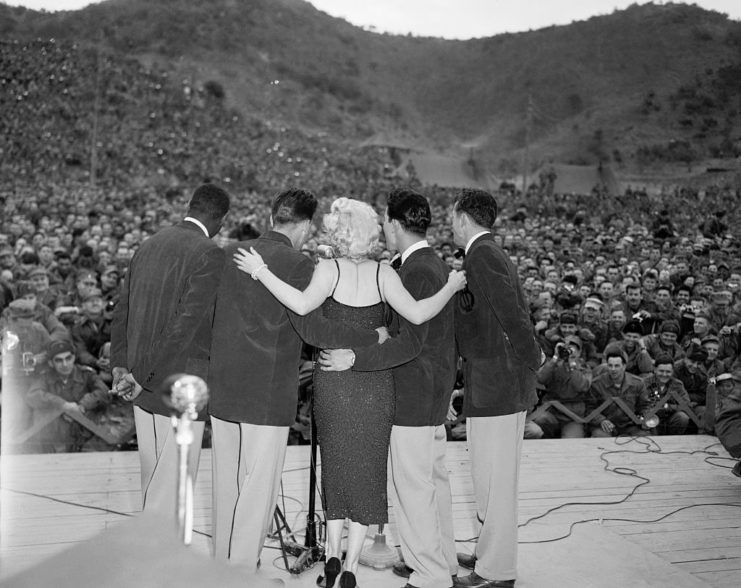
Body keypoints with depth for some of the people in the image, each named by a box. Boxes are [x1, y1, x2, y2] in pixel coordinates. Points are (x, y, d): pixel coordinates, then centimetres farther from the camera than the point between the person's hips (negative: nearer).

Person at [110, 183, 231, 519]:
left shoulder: (149, 245, 10)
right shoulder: (209, 254, -14)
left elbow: (121, 310, 12)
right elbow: (186, 322, -21)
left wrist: (120, 365, 8)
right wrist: (141, 376, -17)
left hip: (144, 383, 8)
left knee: (153, 477, 20)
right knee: (173, 484, 1)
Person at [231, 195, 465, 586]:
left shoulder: (329, 269, -8)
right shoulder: (383, 274, -4)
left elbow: (303, 305, -25)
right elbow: (417, 314, -12)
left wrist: (261, 272, -19)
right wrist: (450, 288, 2)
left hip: (332, 382, 0)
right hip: (375, 384, 1)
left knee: (335, 465, 17)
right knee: (366, 469, 10)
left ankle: (332, 554, 16)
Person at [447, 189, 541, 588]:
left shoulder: (481, 255, -15)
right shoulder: (494, 255, 16)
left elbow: (513, 316, -22)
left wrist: (530, 361, -15)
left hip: (494, 387, -10)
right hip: (506, 387, 10)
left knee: (494, 480, -1)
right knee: (496, 479, 19)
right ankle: (492, 553, 32)